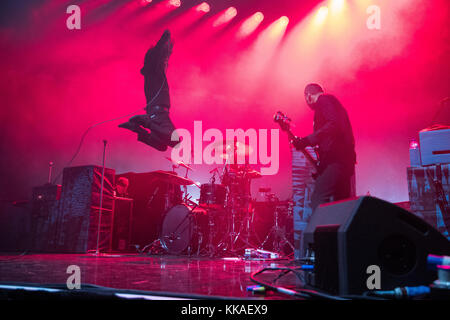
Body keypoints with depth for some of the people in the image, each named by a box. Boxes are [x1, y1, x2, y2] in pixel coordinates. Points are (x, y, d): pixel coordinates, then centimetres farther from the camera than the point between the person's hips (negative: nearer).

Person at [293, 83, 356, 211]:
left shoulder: (323, 100, -1)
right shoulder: (333, 102, 29)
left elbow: (334, 124, -19)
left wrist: (307, 141, -21)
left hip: (335, 158, -10)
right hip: (346, 160, 10)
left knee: (317, 199, -17)